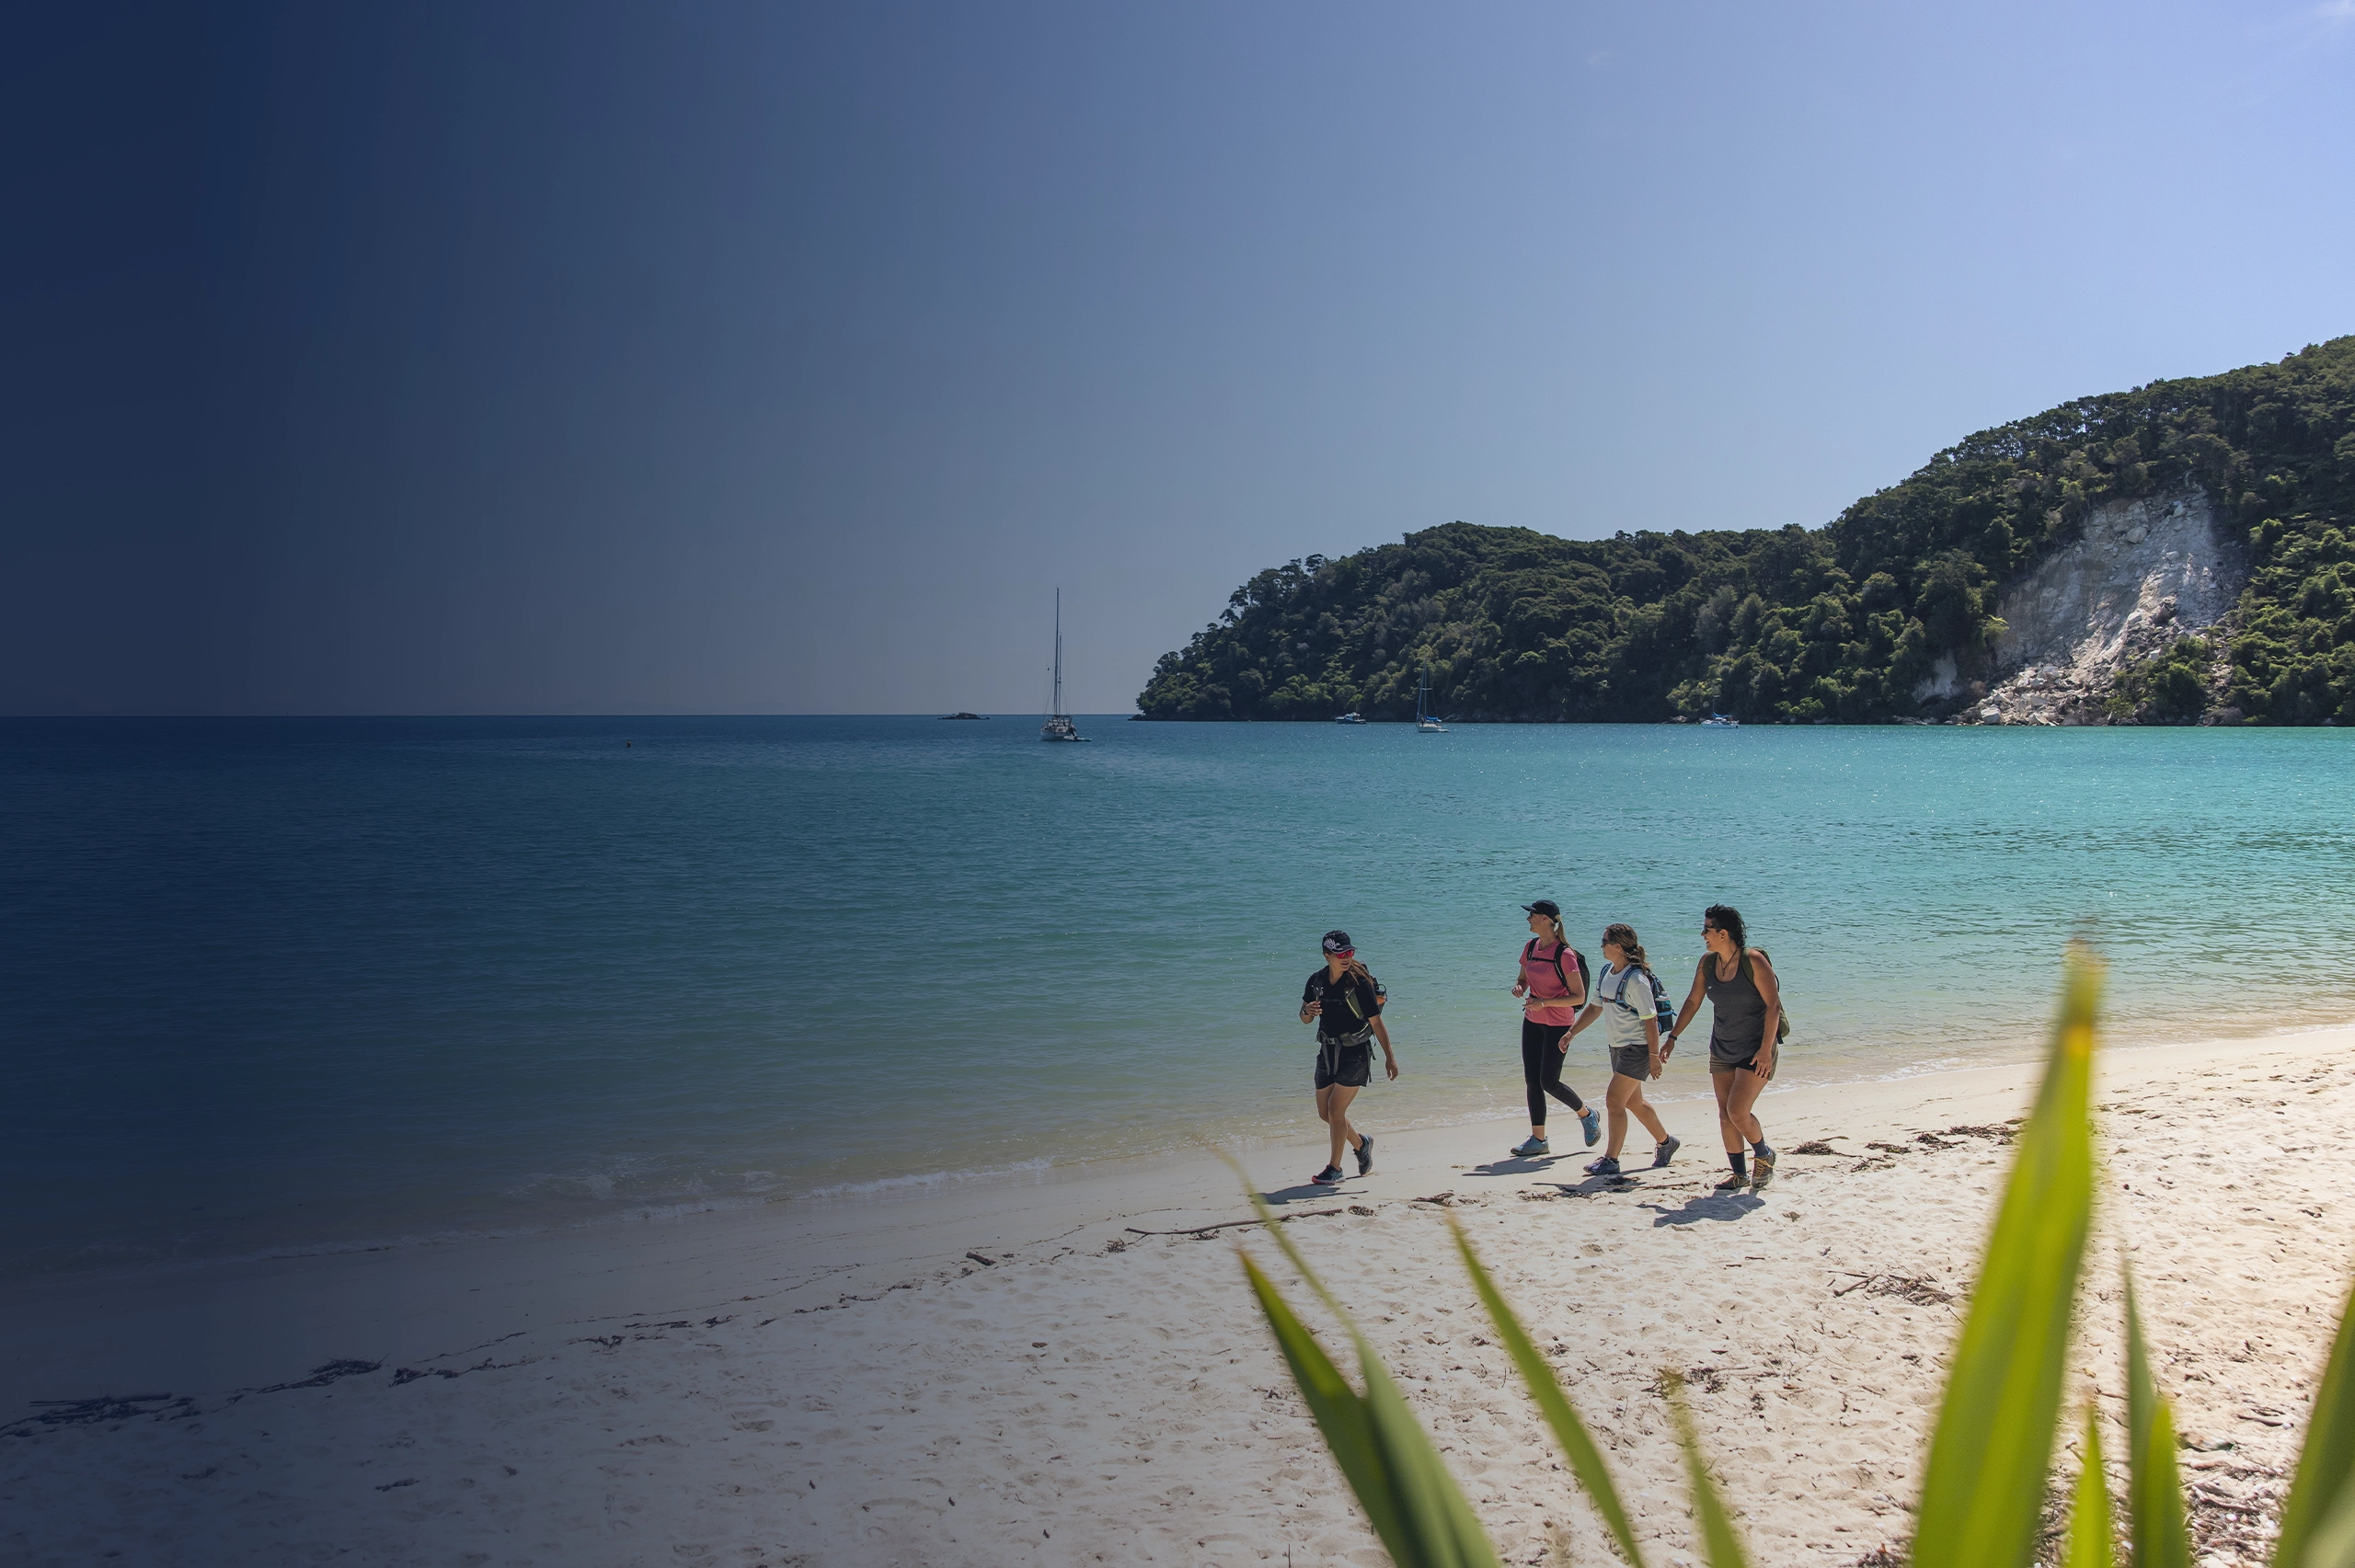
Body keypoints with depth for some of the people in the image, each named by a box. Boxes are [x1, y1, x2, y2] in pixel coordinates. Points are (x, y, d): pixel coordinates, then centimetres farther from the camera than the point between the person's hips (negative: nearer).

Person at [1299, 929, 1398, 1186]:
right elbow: (1305, 1019, 10)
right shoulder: (1316, 981, -1)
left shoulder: (1359, 984, -16)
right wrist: (1308, 1010, -14)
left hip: (1355, 1054, -6)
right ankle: (1361, 1144, 35)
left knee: (1335, 1108, -10)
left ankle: (1334, 1168, 3)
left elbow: (1376, 1022, -11)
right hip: (1328, 1052, 6)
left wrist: (1389, 1056, -11)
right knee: (1324, 1112, 10)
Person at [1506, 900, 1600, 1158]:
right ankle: (1538, 1140, 13)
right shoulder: (1531, 946, 3)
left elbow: (1579, 997, -18)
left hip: (1559, 1025, -7)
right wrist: (1519, 987, -7)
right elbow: (1523, 978, 17)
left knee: (1549, 1082, -5)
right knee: (1532, 1081, 5)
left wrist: (1544, 1002, -27)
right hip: (1532, 1021, 7)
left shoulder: (1564, 955, -19)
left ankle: (1587, 1114, 22)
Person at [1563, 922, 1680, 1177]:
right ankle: (1665, 1143, 36)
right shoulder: (1606, 973, 4)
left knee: (1614, 1101, -11)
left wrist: (1654, 1056, -20)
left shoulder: (1636, 979, -21)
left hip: (1637, 1048, -9)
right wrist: (1571, 1032, 12)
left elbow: (1650, 1020, -20)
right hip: (1618, 1047, 9)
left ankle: (1610, 1161, -6)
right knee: (1633, 1102, 18)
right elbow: (1595, 1007, 15)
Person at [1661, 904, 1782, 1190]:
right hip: (1721, 1051, 6)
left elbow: (1773, 1005, -16)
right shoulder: (1707, 962, 1)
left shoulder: (1753, 961, -17)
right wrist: (1672, 1037, 8)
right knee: (1725, 1115, 5)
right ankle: (1739, 1173, 18)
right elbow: (1693, 1002, 10)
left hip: (1754, 1051, -6)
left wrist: (1766, 1050, -20)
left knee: (1738, 1111, -13)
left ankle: (1764, 1155, 14)